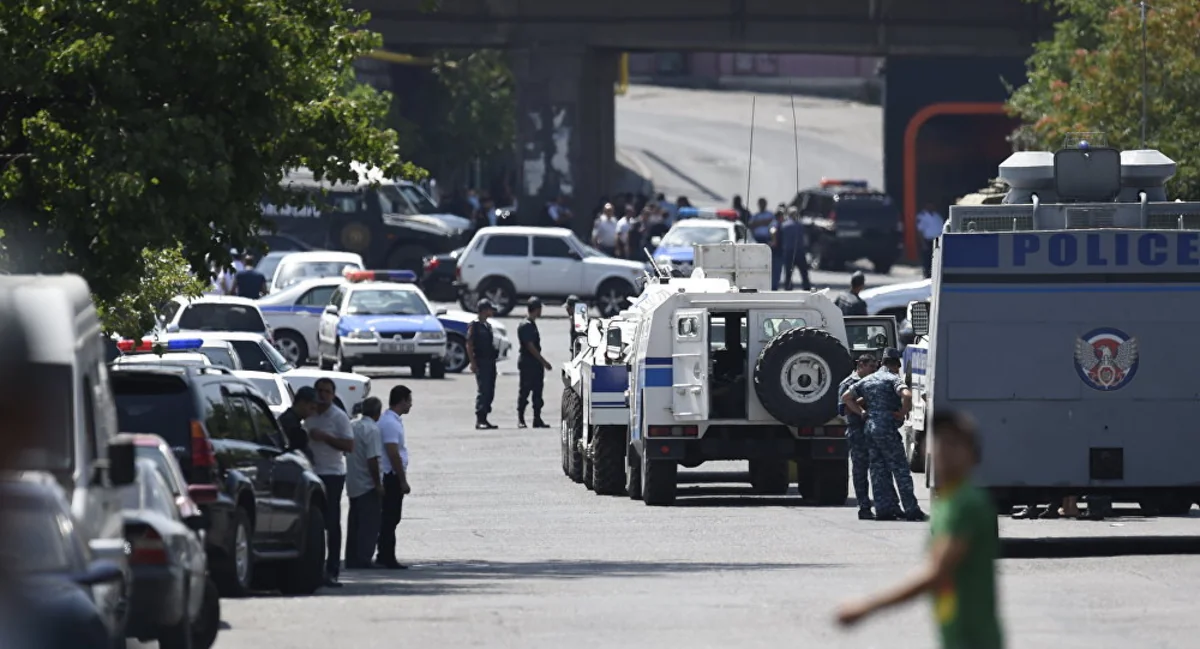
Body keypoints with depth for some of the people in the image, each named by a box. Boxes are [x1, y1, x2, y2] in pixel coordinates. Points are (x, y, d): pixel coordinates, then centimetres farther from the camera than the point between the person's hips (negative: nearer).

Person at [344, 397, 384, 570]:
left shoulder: (353, 426, 10)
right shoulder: (372, 429, -15)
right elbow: (372, 460, -21)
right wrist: (378, 484, -16)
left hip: (353, 484, 8)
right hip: (368, 484, -8)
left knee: (354, 524, 13)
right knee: (369, 525, -4)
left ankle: (352, 560, 14)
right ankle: (363, 560, -7)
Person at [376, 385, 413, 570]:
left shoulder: (390, 420, 15)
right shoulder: (391, 423, -18)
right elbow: (393, 454, -22)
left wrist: (401, 479, 23)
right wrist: (403, 481, -19)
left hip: (390, 478, 10)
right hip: (392, 476, -10)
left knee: (388, 518, 13)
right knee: (391, 518, -7)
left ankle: (384, 556, 17)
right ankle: (387, 558, -6)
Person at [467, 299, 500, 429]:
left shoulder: (487, 326, 18)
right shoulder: (474, 325, -6)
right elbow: (469, 345, -11)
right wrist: (473, 363, -17)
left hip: (490, 362, 9)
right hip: (481, 362, -9)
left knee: (490, 392, 8)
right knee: (482, 391, -13)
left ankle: (484, 418, 14)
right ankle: (479, 420, -15)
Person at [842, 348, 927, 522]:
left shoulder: (868, 380, 16)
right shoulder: (893, 378, -6)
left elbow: (846, 397, 17)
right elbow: (906, 395, -26)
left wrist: (861, 412, 12)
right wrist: (903, 413, -11)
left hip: (870, 428, 7)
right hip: (887, 429, -7)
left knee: (879, 470, 10)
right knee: (900, 469, -4)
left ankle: (884, 508, 8)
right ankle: (911, 509, -5)